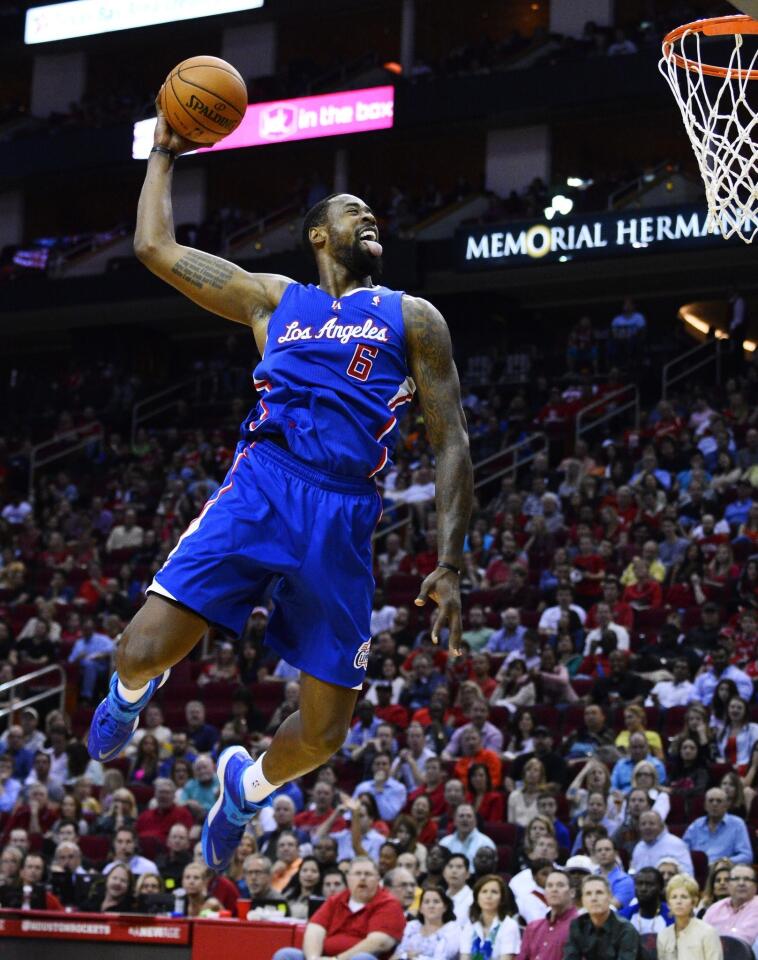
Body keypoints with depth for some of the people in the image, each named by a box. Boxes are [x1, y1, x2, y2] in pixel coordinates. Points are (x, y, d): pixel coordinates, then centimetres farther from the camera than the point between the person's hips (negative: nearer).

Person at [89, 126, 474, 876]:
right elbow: (154, 246, 20)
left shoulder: (412, 318, 14)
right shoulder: (273, 299, 19)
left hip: (342, 517, 0)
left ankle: (246, 784, 33)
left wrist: (448, 564, 0)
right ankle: (130, 691, 23)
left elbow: (451, 443, 9)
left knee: (323, 732, -3)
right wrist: (164, 152, 27)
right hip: (259, 489, 0)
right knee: (144, 649, -17)